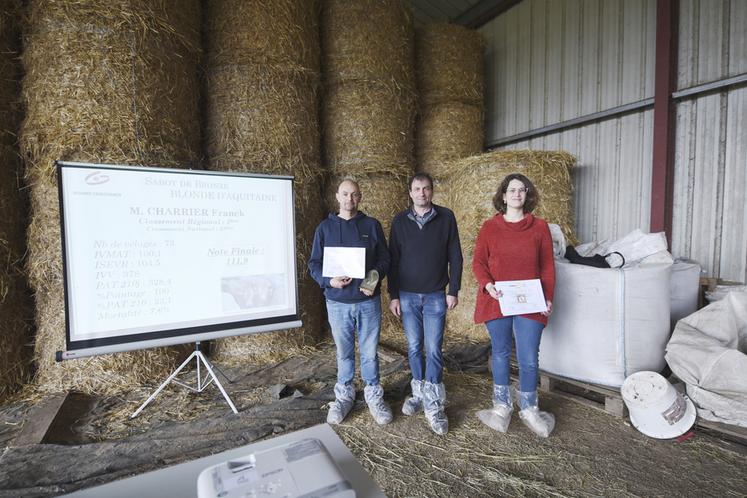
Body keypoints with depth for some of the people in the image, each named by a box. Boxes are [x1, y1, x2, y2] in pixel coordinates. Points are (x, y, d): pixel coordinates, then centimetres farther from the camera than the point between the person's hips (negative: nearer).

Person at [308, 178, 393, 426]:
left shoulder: (372, 225, 3)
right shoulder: (325, 227, 3)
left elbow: (384, 258, 4)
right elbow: (314, 264, 3)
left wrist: (375, 277, -15)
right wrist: (329, 281, -16)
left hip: (369, 301, 0)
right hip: (337, 303, 0)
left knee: (370, 352, 10)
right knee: (344, 352, 14)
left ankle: (373, 395, 30)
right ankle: (344, 395, 34)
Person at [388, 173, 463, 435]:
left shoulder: (446, 217, -1)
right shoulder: (400, 221, 2)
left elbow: (455, 256, 1)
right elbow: (393, 260, 3)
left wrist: (453, 290, -3)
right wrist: (393, 295, 0)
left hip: (436, 295, -1)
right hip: (407, 295, 2)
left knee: (433, 349, 0)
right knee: (414, 347, 11)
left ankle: (434, 405, 12)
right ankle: (419, 394, 28)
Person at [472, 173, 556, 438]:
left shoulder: (539, 227, 4)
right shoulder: (490, 227, 2)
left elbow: (547, 266, 5)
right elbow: (478, 262, 1)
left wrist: (548, 298, -2)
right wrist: (487, 284, -15)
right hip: (496, 301, 0)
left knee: (529, 359, 3)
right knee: (500, 354, 13)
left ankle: (528, 409, 28)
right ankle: (502, 406, 32)